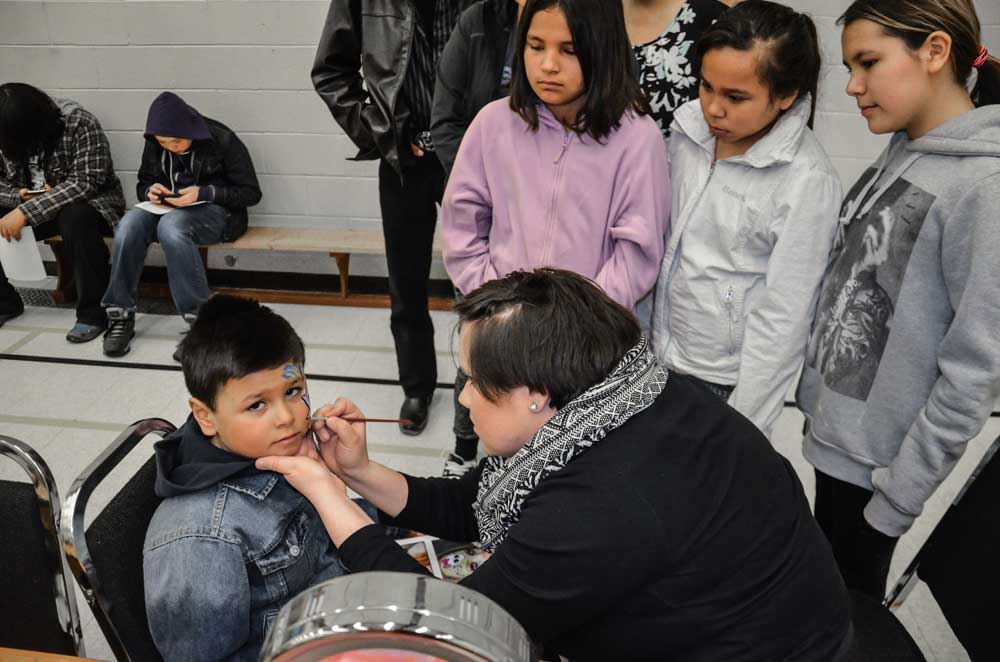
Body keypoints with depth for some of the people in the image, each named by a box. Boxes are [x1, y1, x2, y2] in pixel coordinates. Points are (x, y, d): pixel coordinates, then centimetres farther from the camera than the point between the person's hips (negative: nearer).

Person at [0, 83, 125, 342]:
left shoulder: (79, 124, -22)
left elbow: (85, 183, -29)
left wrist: (26, 212, -34)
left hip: (88, 203, -6)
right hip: (30, 205, 6)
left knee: (76, 218, -39)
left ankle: (94, 312, -27)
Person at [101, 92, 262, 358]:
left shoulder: (222, 141, -12)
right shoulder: (154, 145, 4)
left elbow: (251, 193, -9)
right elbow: (142, 184, 18)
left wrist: (205, 193, -21)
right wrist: (151, 191, -7)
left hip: (215, 211, -5)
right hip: (167, 209, 5)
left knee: (170, 225, -38)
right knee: (130, 223, -29)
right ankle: (120, 316, -21)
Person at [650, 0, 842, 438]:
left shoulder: (808, 184, -21)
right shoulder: (689, 127, -4)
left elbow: (783, 318, -17)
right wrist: (646, 331, 13)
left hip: (729, 381, -5)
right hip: (663, 355, 5)